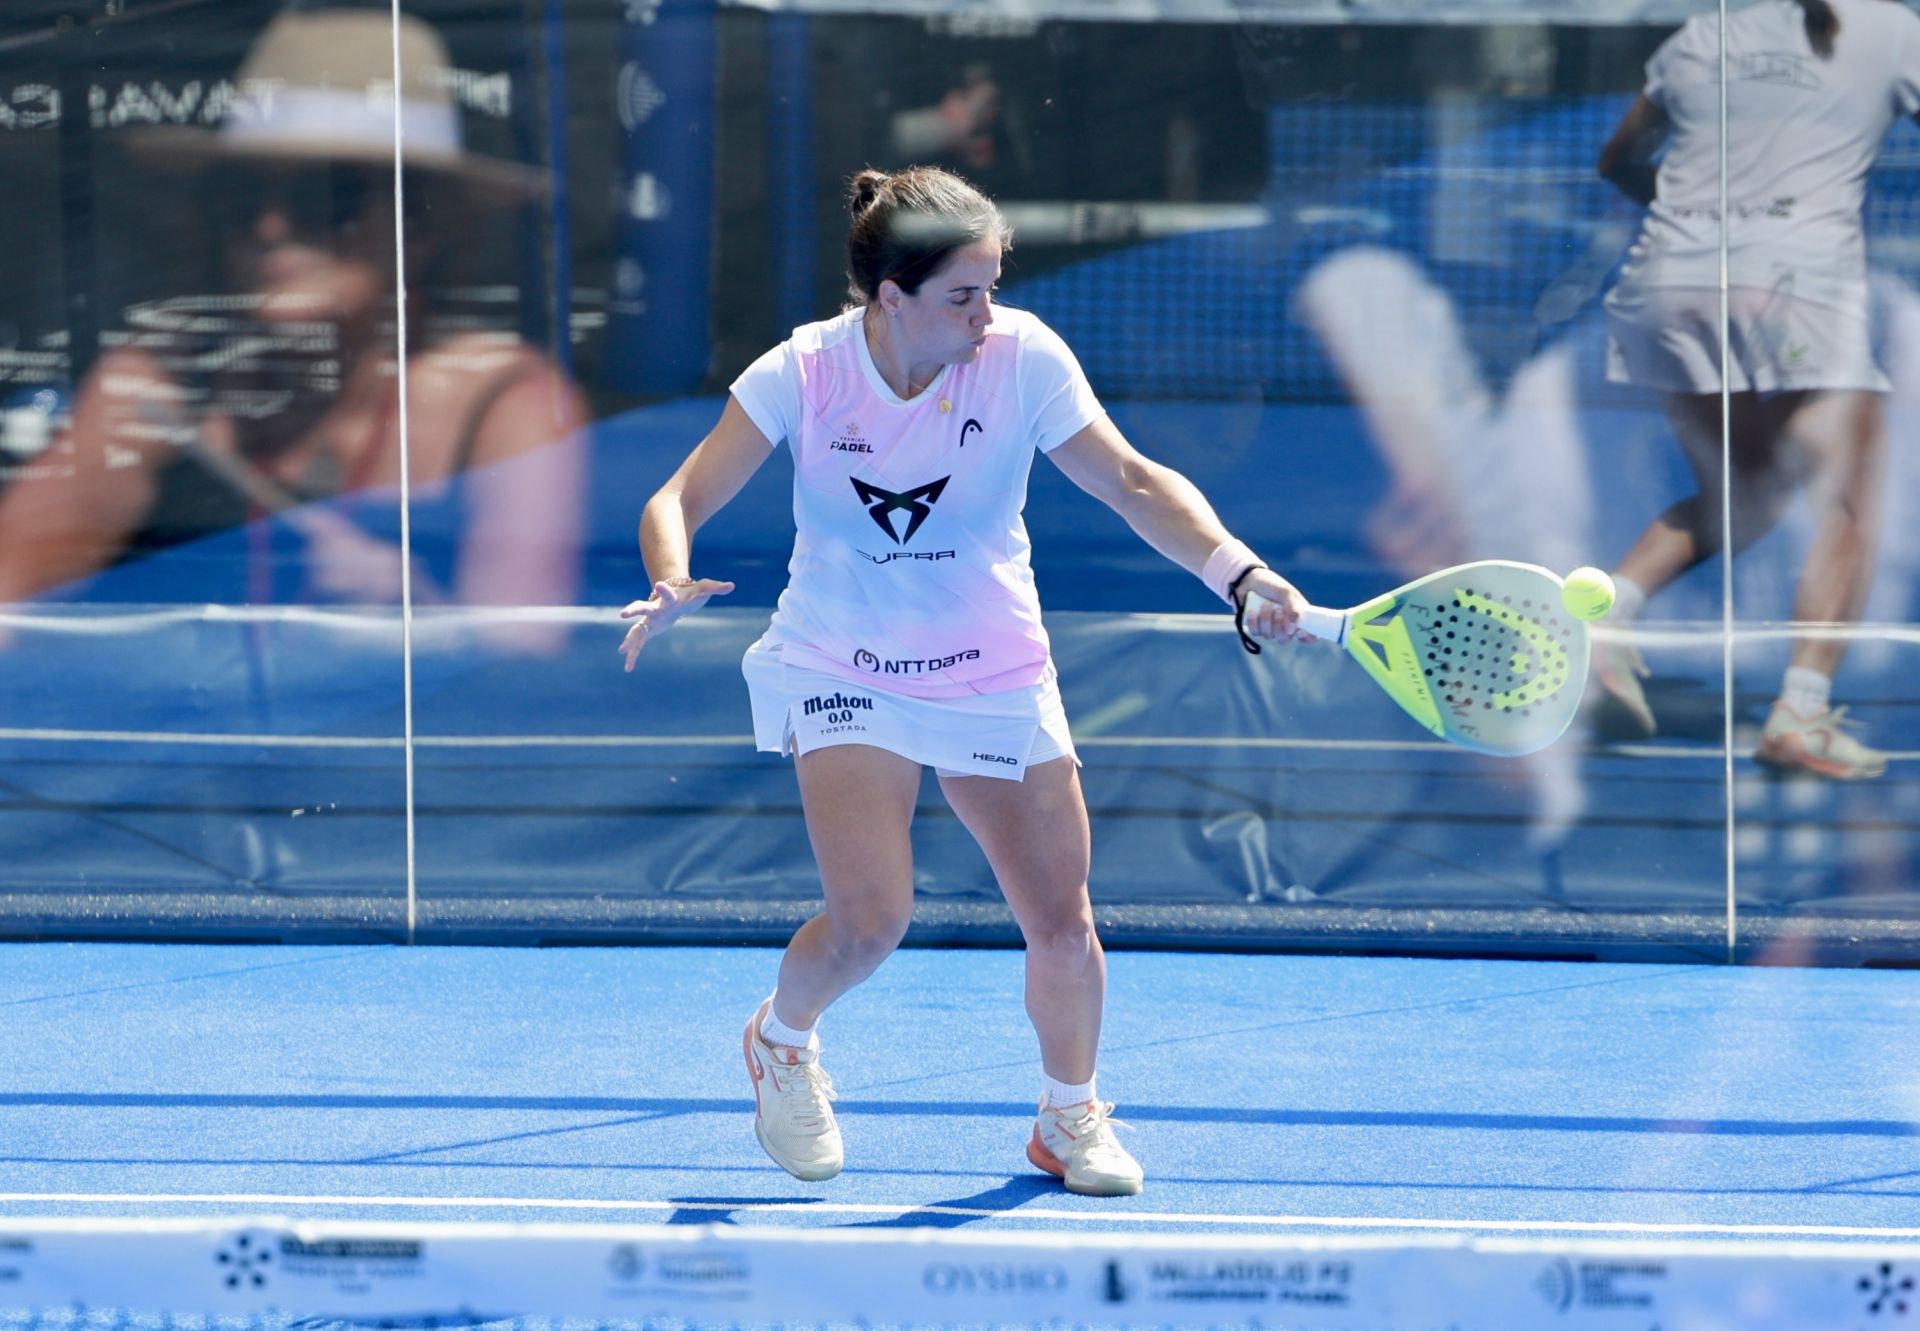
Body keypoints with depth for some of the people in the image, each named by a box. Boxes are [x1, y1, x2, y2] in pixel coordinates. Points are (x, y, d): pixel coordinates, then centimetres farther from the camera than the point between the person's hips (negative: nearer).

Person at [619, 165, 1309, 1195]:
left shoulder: (1022, 357, -16)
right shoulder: (803, 375, -16)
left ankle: (1070, 1115, 28)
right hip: (845, 674, -2)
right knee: (871, 918, -17)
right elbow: (680, 501, -11)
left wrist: (1236, 572, -27)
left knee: (1061, 925, -1)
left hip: (995, 676, 2)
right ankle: (782, 1040, 18)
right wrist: (672, 588, -33)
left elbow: (1134, 484, -12)